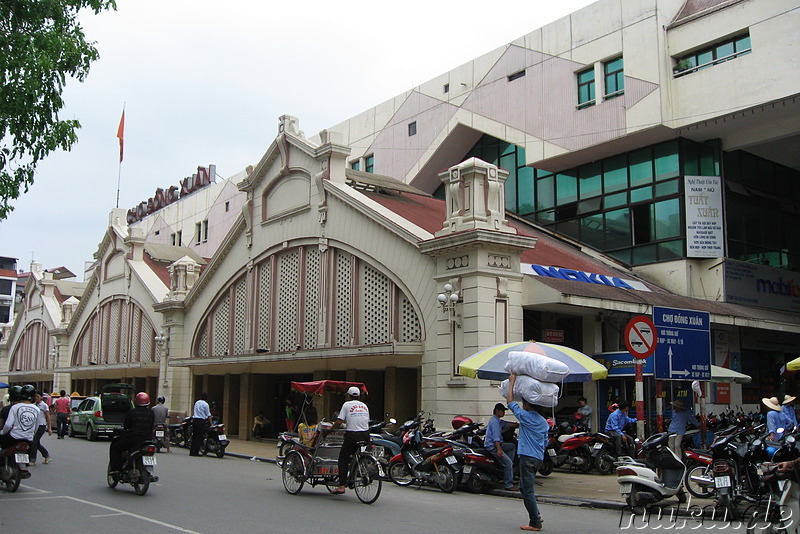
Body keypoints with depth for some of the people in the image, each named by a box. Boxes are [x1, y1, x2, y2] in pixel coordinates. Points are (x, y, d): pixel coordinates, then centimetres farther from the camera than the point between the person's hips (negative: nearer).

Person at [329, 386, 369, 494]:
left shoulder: (347, 405, 1)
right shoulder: (364, 406, 16)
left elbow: (339, 422, -5)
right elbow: (368, 422, 15)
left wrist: (331, 428, 10)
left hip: (352, 435, -5)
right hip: (365, 435, 5)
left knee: (343, 459, 3)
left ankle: (341, 486, -4)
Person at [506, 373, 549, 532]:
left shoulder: (525, 416, -10)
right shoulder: (543, 421, 13)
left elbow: (510, 401, -5)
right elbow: (545, 443, 17)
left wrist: (512, 382, 2)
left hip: (527, 457, -9)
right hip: (539, 458, 9)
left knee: (528, 491, -5)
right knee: (524, 487, 20)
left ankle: (535, 523, -4)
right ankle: (536, 515, 20)